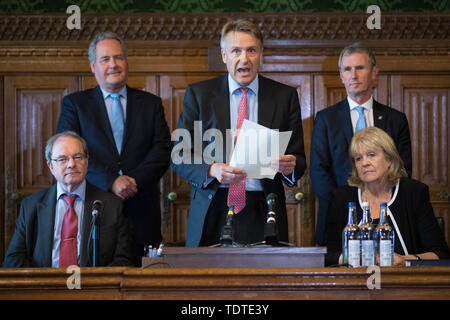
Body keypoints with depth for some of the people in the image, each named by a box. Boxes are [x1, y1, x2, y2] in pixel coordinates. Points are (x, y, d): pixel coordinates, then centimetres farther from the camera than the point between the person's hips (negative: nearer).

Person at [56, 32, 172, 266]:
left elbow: (163, 150, 4)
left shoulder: (151, 104, 14)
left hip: (142, 212, 1)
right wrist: (111, 181, -15)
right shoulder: (74, 104, 9)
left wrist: (134, 180, -13)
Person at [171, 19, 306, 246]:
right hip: (212, 216, 0)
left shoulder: (285, 97, 7)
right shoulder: (198, 94, 5)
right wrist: (211, 171, -18)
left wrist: (290, 166, -16)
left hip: (263, 218, 1)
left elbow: (299, 158, 8)